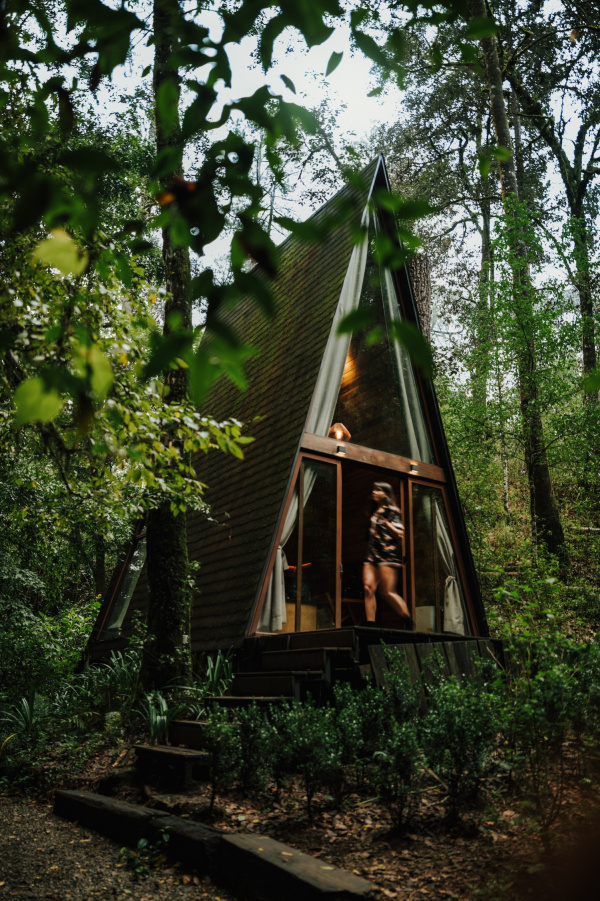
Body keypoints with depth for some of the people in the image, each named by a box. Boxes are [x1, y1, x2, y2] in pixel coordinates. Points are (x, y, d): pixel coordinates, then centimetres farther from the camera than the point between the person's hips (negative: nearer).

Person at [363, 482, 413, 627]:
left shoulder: (392, 511, 1)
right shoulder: (375, 513, 22)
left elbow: (400, 534, -7)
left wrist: (385, 522, -12)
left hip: (387, 555, -7)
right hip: (372, 554, 7)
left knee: (387, 592, -11)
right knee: (368, 588, -8)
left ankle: (410, 624, 0)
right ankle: (370, 625, -8)